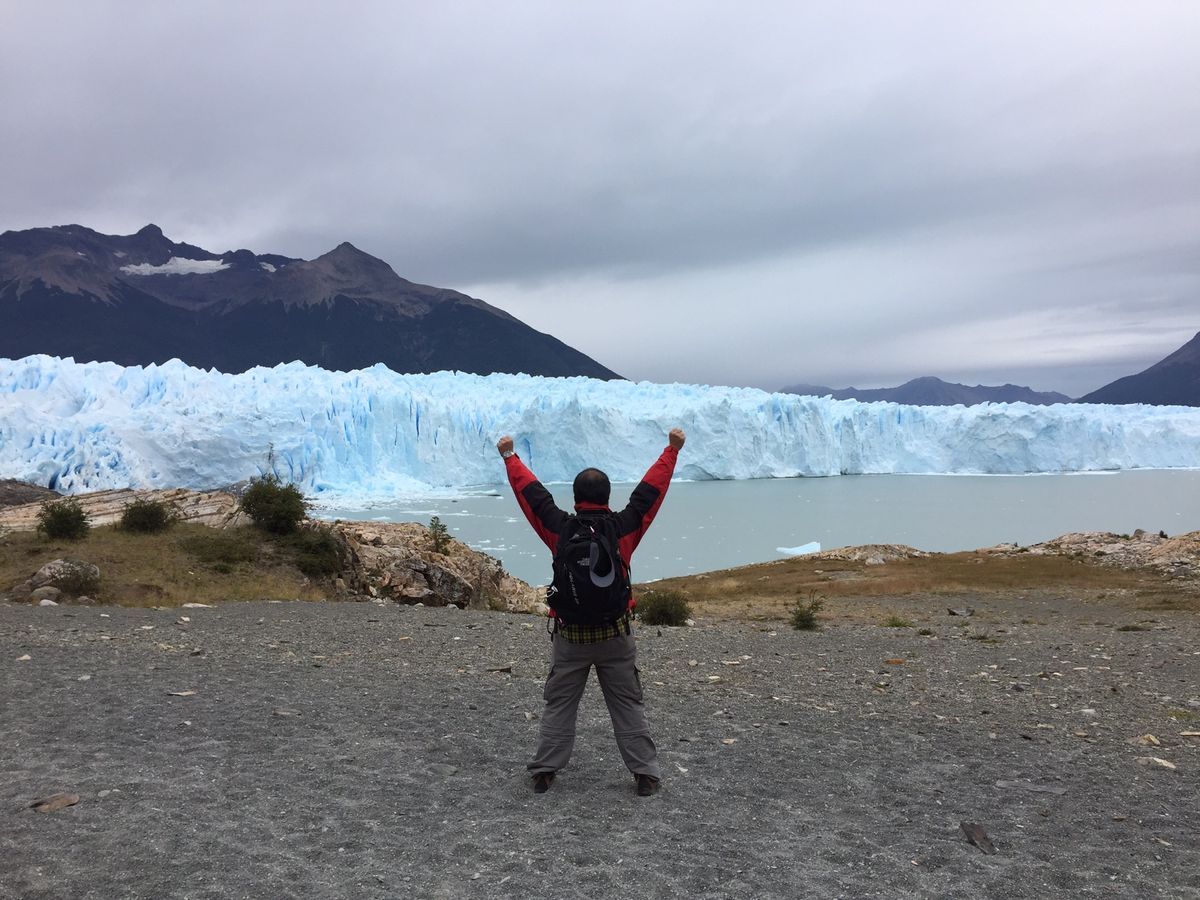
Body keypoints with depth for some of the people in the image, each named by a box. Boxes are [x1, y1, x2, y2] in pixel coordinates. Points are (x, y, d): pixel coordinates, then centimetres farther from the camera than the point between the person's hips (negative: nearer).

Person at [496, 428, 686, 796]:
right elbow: (651, 490, -1)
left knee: (559, 705, 13)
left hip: (570, 635, 0)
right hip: (615, 635, 0)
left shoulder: (560, 529, -9)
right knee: (628, 705, 10)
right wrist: (672, 449, 9)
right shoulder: (624, 528, -10)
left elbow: (531, 492, 2)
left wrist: (509, 457, 14)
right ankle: (646, 774, 12)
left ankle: (544, 771, 17)